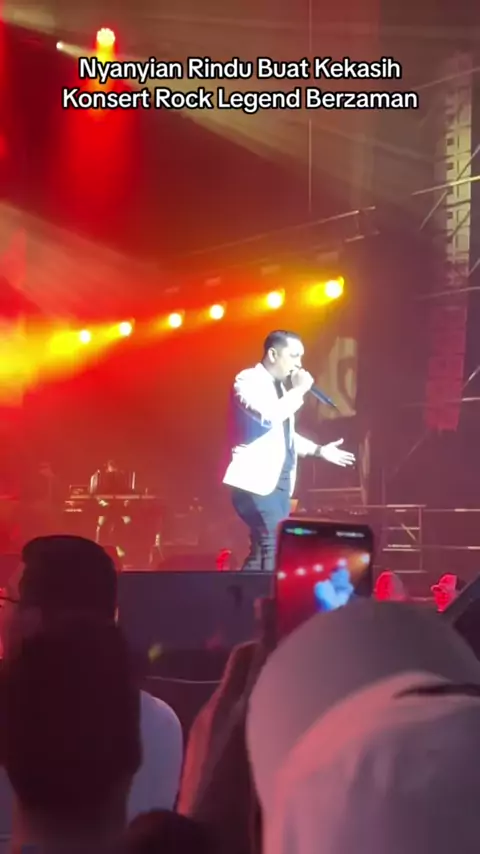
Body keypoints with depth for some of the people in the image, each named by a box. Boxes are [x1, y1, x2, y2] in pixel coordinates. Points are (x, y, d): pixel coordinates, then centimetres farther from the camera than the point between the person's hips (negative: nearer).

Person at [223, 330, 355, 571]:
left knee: (265, 551, 7)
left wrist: (318, 450, 20)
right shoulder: (248, 381, -9)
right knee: (272, 549, -16)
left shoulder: (279, 387, 18)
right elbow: (268, 417, -27)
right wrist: (299, 390, -16)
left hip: (280, 480, 9)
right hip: (257, 480, -9)